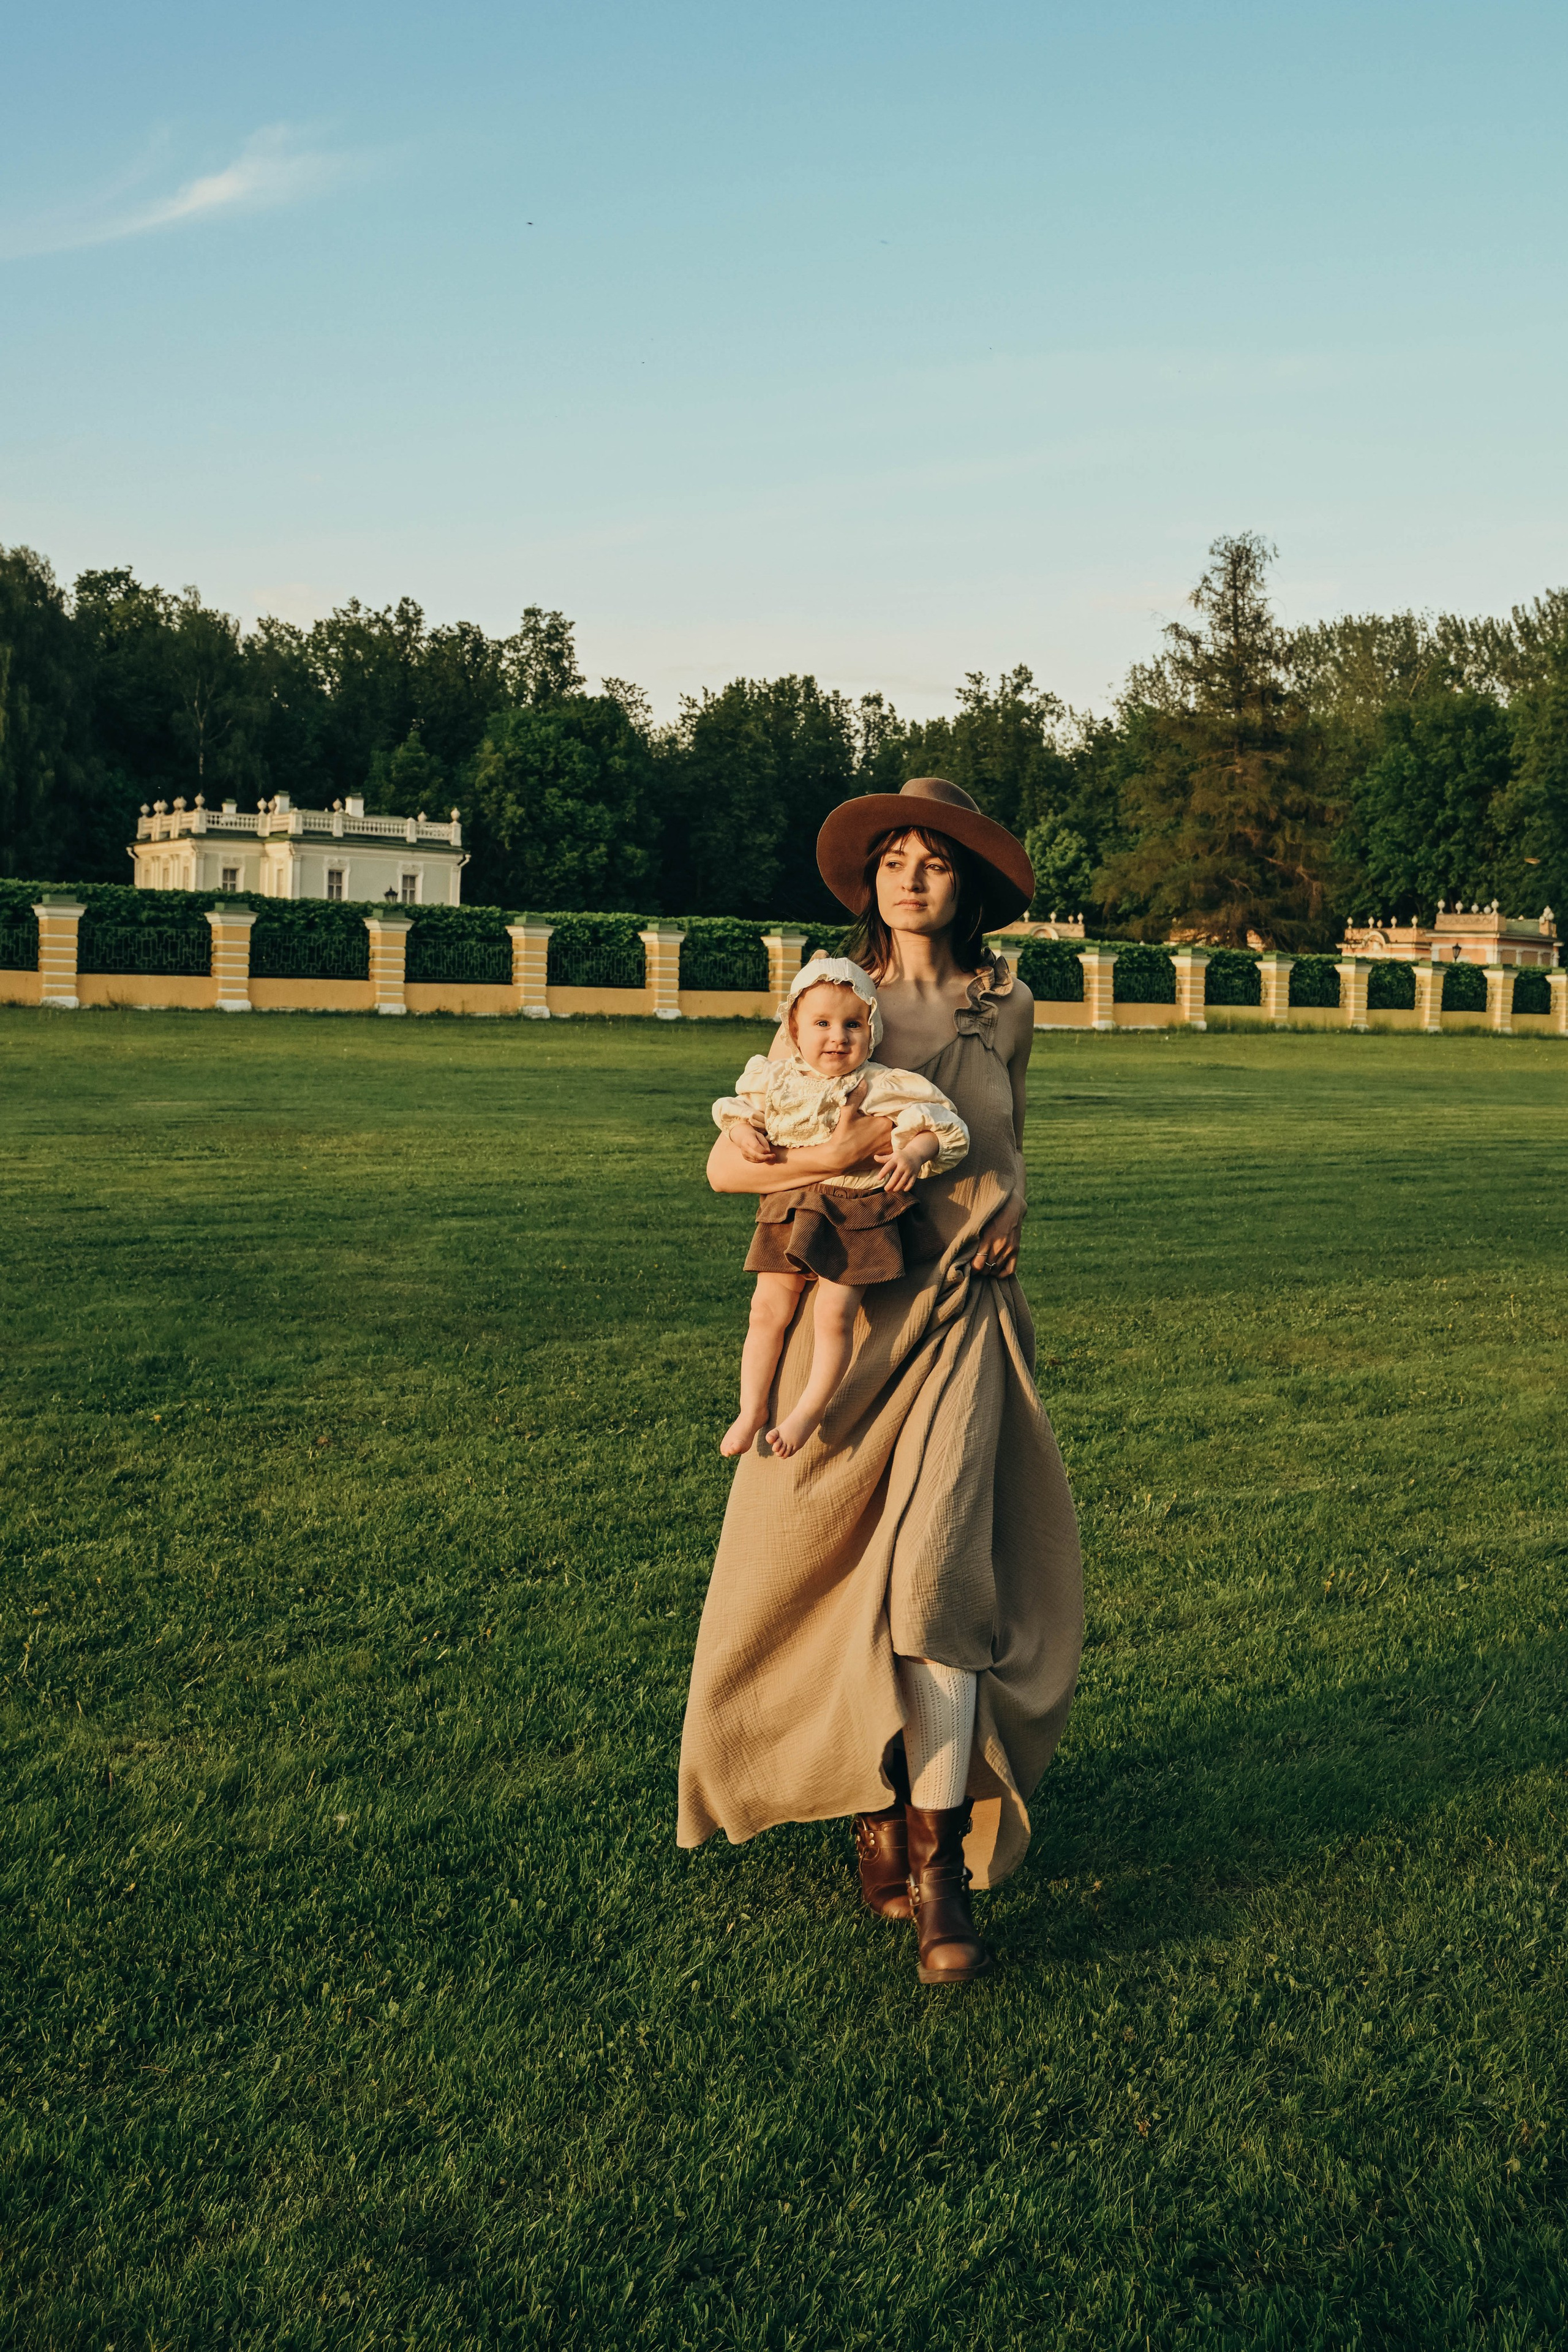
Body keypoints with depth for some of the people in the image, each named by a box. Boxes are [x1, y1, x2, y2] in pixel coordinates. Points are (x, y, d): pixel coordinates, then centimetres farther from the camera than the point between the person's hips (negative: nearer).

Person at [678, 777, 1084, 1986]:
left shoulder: (1007, 1006, 9)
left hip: (961, 1313, 0)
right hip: (847, 1308, 0)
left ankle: (942, 1860, -9)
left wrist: (1010, 1207, 4)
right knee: (840, 1566, 4)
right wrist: (839, 1154, -17)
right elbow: (726, 1163, -1)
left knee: (936, 1569, -14)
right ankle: (874, 1800, 26)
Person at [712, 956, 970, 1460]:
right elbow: (738, 1105, 21)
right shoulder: (778, 1082, 5)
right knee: (768, 1309, 3)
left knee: (834, 1315, -10)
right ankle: (753, 1408, 16)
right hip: (789, 1211, 4)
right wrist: (742, 1127, -1)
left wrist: (914, 1153, -25)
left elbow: (944, 1127, -6)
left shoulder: (884, 1088, -6)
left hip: (857, 1216, -4)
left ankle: (810, 1409, 7)